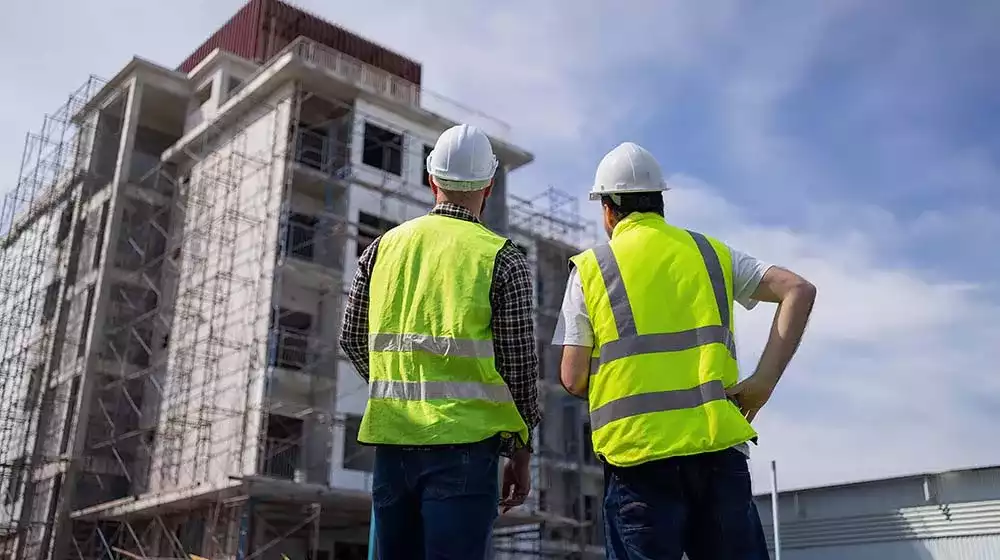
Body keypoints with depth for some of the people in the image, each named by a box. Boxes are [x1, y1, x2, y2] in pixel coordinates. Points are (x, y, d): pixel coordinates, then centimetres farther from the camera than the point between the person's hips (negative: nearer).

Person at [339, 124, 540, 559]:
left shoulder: (384, 247, 8)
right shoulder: (502, 259, -3)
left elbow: (352, 339, 13)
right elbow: (519, 363, -3)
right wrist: (521, 451, 7)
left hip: (391, 438, 4)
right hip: (463, 442, -4)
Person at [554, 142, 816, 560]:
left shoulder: (590, 268, 5)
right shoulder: (712, 253, 14)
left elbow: (573, 379, 0)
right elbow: (799, 290, 4)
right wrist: (764, 381, 1)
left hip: (637, 450, -2)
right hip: (718, 445, 3)